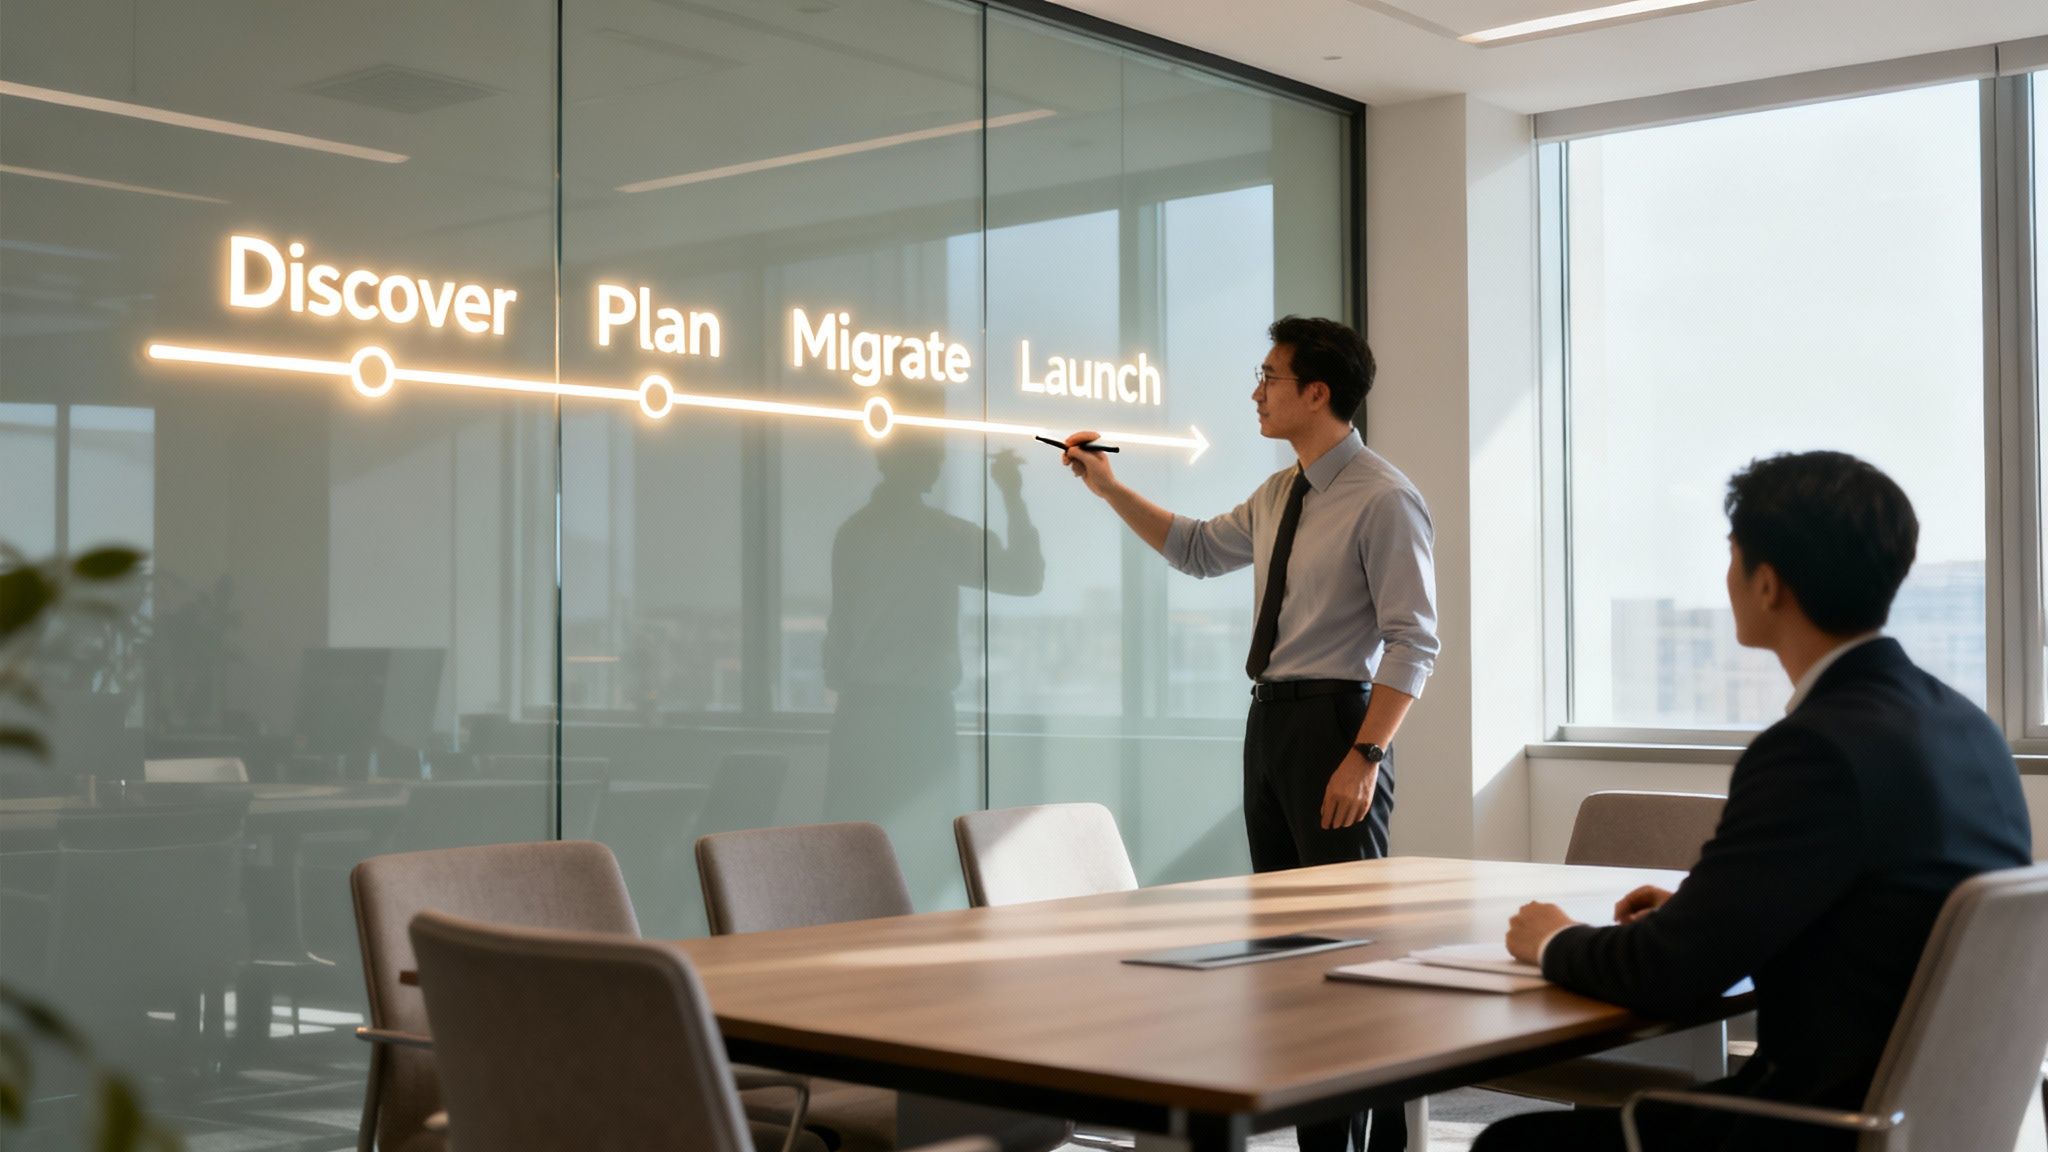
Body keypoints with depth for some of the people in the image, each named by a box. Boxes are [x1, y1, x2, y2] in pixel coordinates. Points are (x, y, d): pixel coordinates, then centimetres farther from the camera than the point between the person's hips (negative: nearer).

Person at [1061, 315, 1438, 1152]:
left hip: (1334, 720, -9)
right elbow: (1197, 550, 28)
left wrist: (1365, 756, -22)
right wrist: (1109, 489, 23)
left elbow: (1413, 642, -16)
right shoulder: (1279, 495, 13)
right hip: (1269, 718, 9)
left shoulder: (1382, 500, -13)